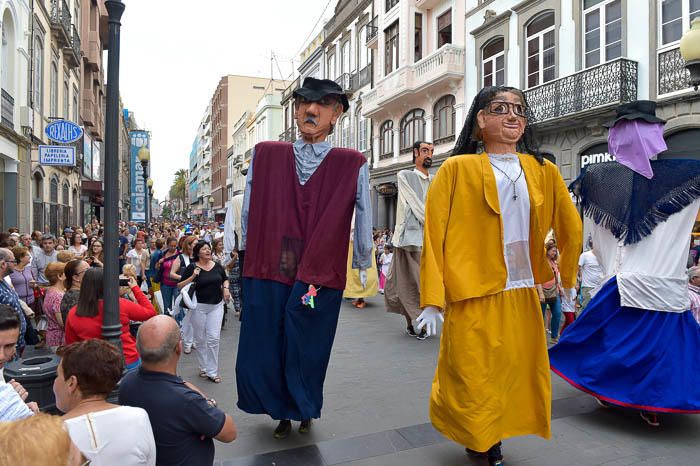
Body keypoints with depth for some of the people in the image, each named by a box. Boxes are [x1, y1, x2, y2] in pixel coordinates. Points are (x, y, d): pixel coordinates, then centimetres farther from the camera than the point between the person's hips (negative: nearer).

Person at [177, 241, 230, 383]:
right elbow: (179, 286, -6)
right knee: (200, 339, 10)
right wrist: (192, 277, -19)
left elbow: (225, 279, 20)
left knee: (213, 338, -3)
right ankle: (203, 367, 28)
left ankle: (212, 371, 6)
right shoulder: (192, 267, -6)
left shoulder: (217, 266, 3)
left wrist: (225, 288, 0)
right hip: (199, 306, -1)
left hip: (216, 306, 2)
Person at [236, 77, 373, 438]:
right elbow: (248, 211, 10)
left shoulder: (353, 165, -4)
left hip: (319, 278, -2)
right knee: (262, 353, 11)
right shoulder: (265, 155, 3)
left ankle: (303, 412, 42)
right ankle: (282, 411, 41)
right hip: (266, 275, 2)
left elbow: (363, 221, 2)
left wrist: (362, 267, 9)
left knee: (305, 355, 11)